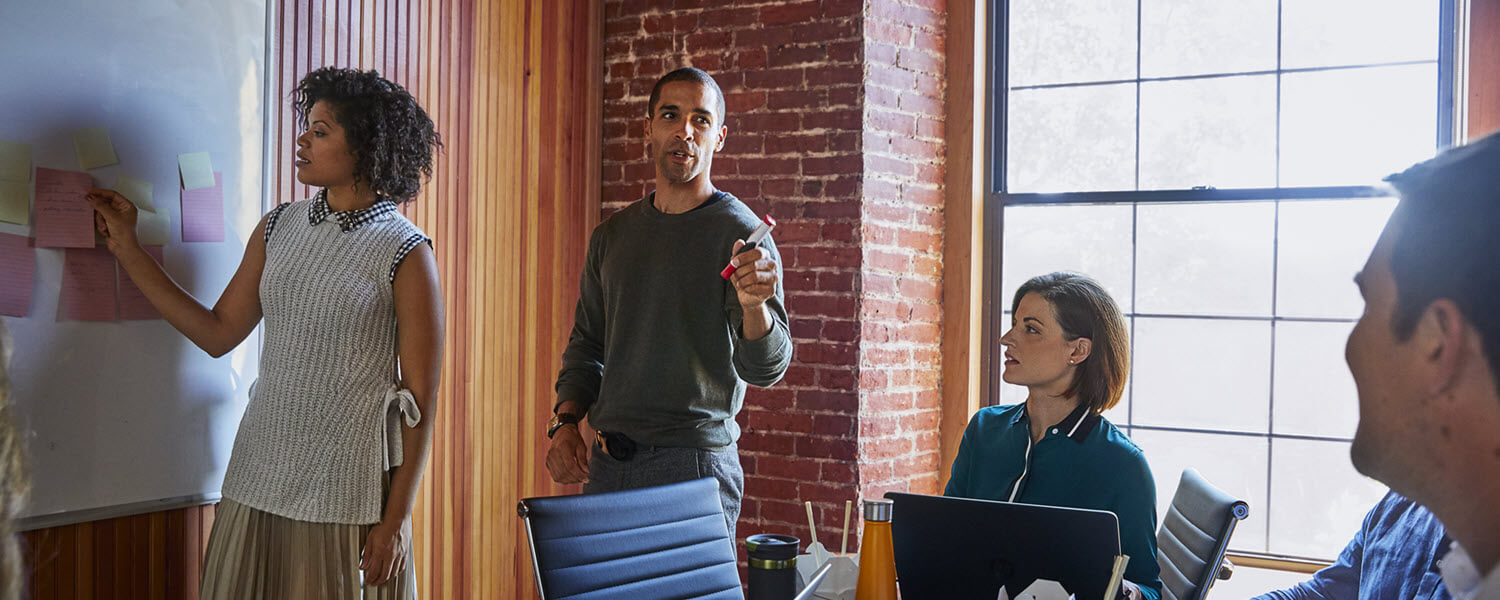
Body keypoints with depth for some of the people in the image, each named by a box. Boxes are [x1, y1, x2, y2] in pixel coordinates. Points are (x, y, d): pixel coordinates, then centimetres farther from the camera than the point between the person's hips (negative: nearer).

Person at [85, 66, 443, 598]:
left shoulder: (405, 253, -9)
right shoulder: (278, 229, 8)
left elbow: (420, 400, -10)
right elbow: (218, 333, 11)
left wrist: (395, 523, -11)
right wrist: (127, 248, 10)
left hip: (347, 495, -5)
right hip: (258, 480, 5)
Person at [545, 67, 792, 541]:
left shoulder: (740, 233, -6)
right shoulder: (612, 235, 11)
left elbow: (766, 368, -15)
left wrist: (754, 306, -35)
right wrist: (565, 423, 4)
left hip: (693, 465, -5)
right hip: (606, 466, 5)